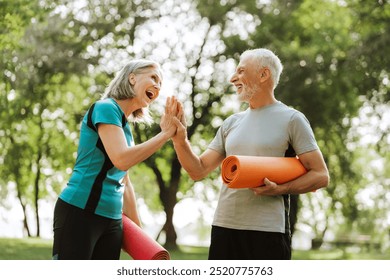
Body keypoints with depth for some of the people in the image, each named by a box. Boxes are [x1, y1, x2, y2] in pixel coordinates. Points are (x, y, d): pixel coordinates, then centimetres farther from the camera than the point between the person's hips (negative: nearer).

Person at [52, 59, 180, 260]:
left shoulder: (125, 126, 17)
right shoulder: (106, 108, -8)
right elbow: (122, 159, -22)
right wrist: (165, 134, -14)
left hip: (112, 219, 9)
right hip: (79, 212, -9)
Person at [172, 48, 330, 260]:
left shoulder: (291, 119, 0)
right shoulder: (231, 123, 16)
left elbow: (320, 175, -2)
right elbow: (198, 170, 14)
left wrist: (280, 189, -16)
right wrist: (180, 139, -3)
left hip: (268, 231, -5)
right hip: (224, 227, 5)